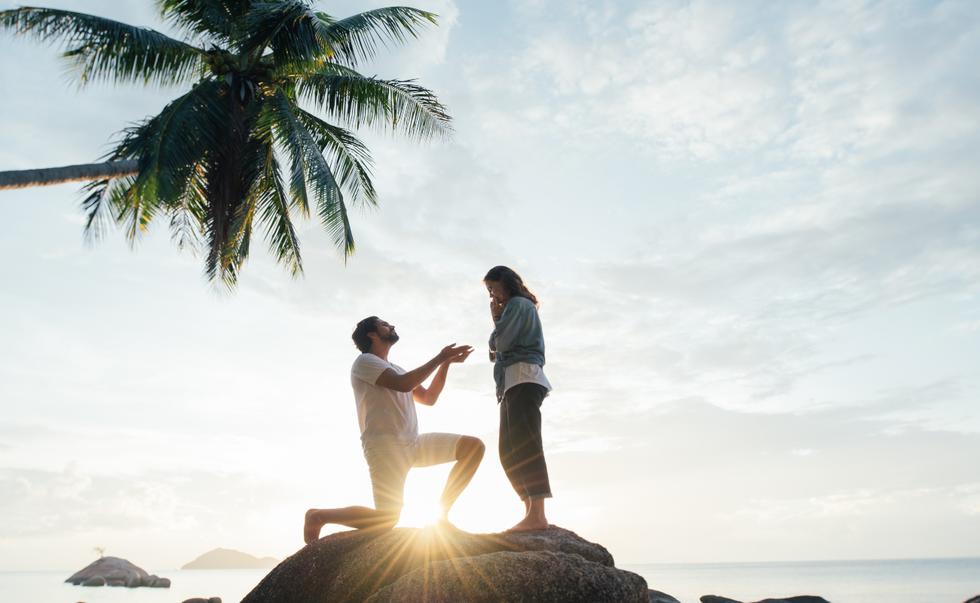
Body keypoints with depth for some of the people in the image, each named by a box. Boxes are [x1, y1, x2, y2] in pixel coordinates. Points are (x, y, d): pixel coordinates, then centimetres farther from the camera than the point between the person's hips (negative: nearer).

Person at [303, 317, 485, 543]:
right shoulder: (365, 361, -1)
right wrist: (439, 358, -10)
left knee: (474, 447, -4)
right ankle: (318, 515, 4)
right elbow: (403, 384, -17)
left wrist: (446, 363, 12)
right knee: (387, 520, -18)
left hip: (413, 444, 8)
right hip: (385, 445, -8)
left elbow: (428, 398, 22)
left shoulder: (395, 369, 26)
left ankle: (442, 514, -1)